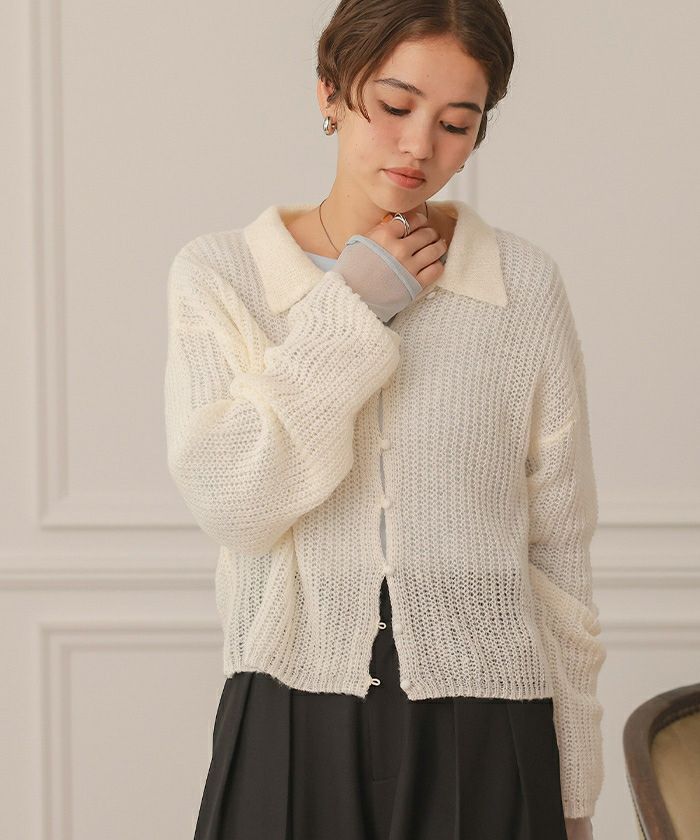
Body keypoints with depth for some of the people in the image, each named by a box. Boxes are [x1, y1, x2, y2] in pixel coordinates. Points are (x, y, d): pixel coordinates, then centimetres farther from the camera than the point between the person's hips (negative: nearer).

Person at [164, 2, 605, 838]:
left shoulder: (523, 284, 2)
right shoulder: (219, 275, 1)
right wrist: (351, 310, -11)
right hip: (292, 729, 0)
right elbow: (231, 503, -12)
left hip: (481, 736, 0)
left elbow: (558, 548, 5)